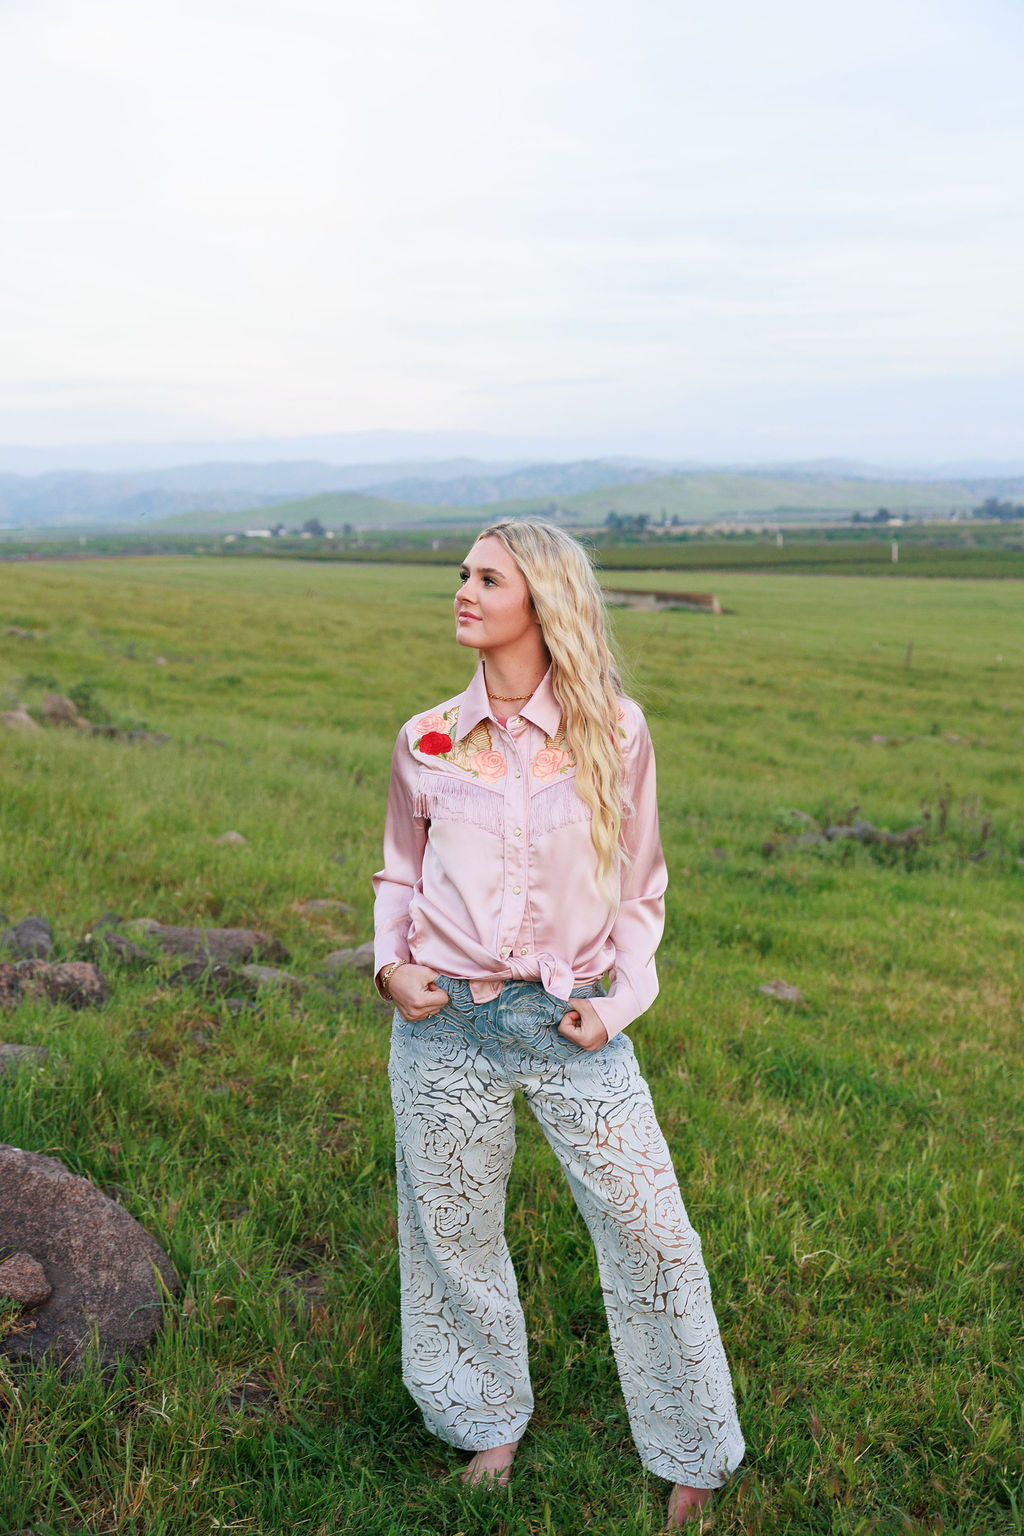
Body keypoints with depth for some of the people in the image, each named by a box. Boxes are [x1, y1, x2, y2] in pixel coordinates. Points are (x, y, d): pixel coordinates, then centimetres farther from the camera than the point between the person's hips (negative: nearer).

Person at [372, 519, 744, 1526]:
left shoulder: (614, 733, -3)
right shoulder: (427, 741, 0)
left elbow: (640, 887, 6)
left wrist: (621, 1000, -5)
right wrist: (391, 963, -4)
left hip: (570, 1024, -1)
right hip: (445, 1022, 2)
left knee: (650, 1231, 3)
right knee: (454, 1233, 14)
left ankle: (693, 1454, 29)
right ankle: (490, 1422, 42)